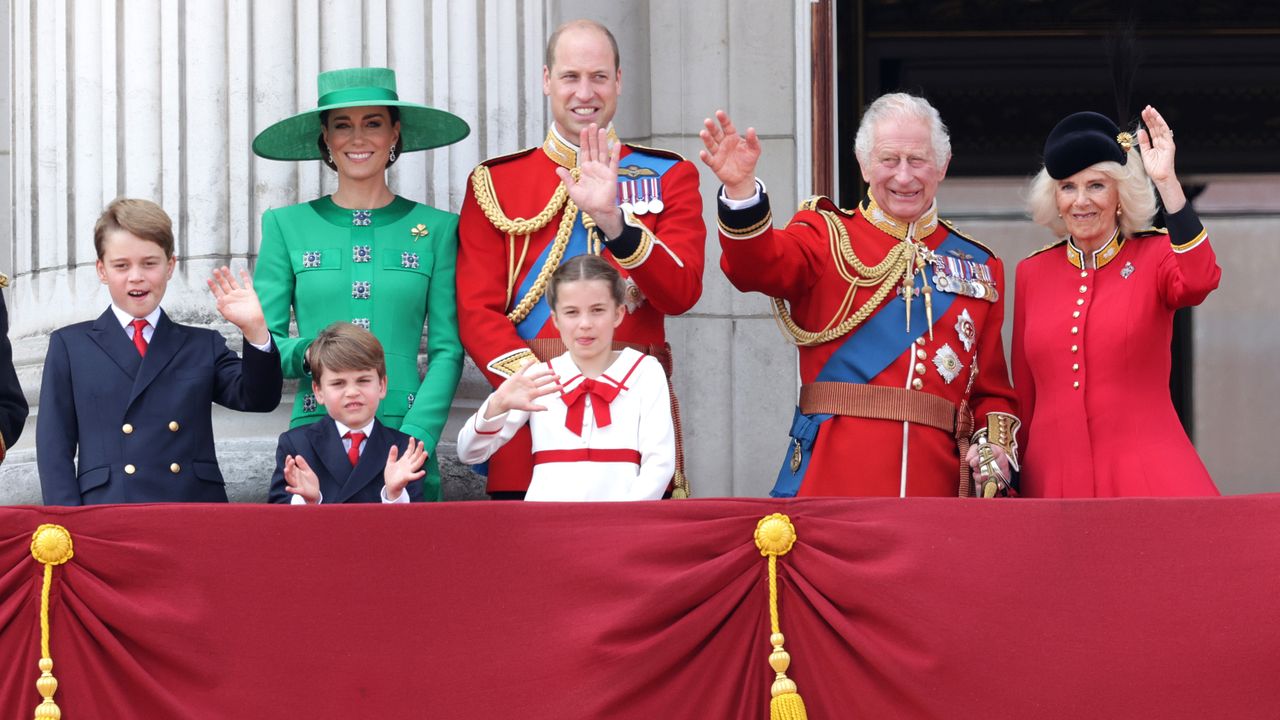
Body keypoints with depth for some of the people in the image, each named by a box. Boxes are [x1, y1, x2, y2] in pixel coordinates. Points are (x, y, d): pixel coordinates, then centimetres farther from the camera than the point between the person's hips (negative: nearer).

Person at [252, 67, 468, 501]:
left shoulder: (435, 228, 8)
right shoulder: (286, 226, 9)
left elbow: (447, 350, 3)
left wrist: (414, 439, -9)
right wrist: (308, 353, -14)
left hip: (407, 437, 0)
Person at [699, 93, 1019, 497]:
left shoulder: (980, 267, 16)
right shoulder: (827, 235, 8)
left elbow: (992, 387, 17)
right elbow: (758, 265, -14)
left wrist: (994, 443, -3)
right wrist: (741, 190, -33)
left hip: (936, 481, 3)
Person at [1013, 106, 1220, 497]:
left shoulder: (1155, 256, 4)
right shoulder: (1031, 273, 11)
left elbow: (1199, 281, -21)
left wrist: (1167, 182, -23)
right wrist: (1014, 479, 14)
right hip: (1053, 478, 2)